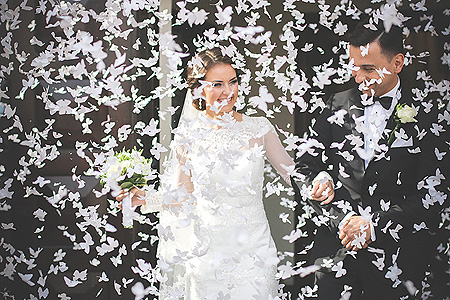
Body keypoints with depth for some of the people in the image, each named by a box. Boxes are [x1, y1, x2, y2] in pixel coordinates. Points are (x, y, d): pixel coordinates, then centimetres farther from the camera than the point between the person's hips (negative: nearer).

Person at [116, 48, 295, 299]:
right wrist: (146, 198, -8)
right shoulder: (188, 137, -3)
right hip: (209, 254, 0)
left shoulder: (259, 128, -3)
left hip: (254, 250, 0)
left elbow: (292, 173, 3)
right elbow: (182, 197, 5)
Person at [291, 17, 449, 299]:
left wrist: (372, 224, -13)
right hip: (337, 239, 2)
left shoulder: (427, 115, -2)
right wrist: (343, 220, -7)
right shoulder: (339, 105, 7)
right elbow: (303, 168, 6)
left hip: (398, 246, -2)